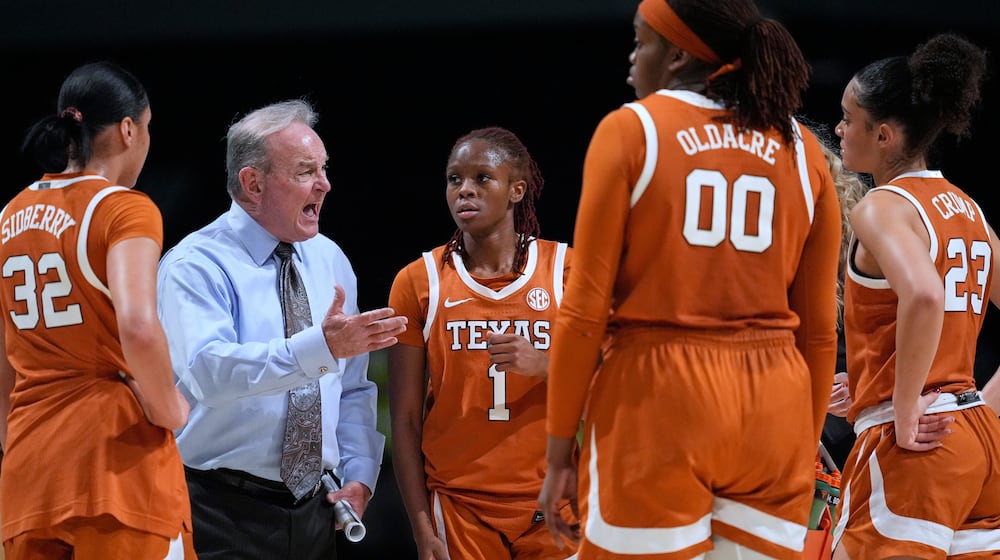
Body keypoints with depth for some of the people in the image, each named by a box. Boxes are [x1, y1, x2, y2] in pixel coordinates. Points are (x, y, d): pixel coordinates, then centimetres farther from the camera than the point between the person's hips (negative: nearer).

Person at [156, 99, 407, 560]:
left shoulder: (330, 261, 11)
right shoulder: (195, 265, -11)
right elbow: (207, 371, -28)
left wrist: (359, 475, 0)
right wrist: (321, 347, -38)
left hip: (315, 511, 6)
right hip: (225, 516, -6)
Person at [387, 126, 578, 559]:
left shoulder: (565, 269, 2)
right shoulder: (418, 282, 2)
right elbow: (405, 421, 2)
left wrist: (546, 365, -17)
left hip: (550, 504, 0)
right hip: (459, 505, 0)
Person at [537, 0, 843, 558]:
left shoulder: (631, 130, -1)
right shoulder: (802, 149, 9)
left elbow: (586, 309, -4)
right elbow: (819, 330, 10)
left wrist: (560, 451, 1)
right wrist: (805, 452, 19)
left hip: (656, 403, -3)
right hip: (773, 408, 4)